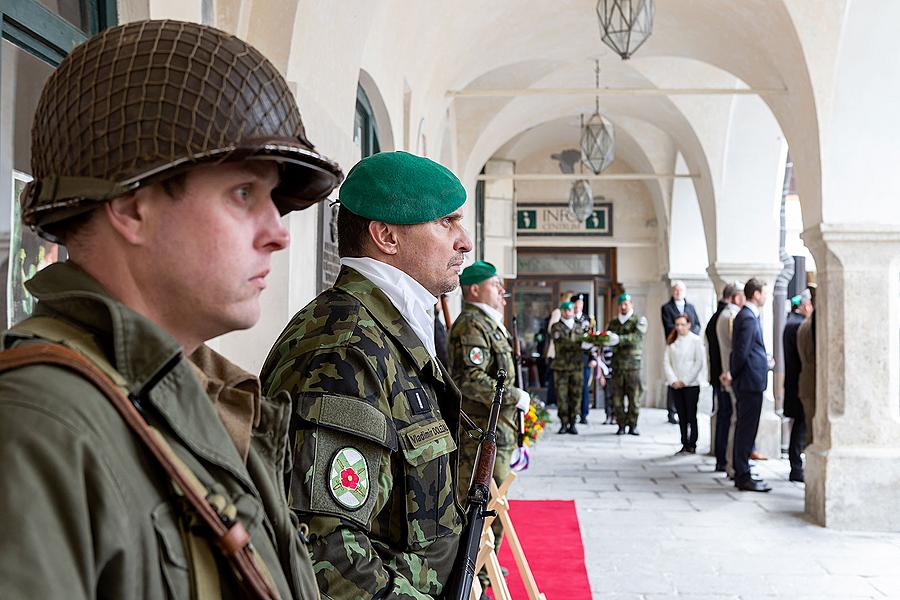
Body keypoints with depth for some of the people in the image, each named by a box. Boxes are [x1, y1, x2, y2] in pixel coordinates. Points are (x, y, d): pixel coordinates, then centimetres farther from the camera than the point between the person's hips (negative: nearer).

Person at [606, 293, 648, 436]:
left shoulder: (639, 321, 4)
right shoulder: (613, 323, 17)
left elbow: (637, 336, -14)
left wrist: (620, 339, -29)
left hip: (633, 364, -3)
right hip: (617, 364, 3)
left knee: (634, 396, -3)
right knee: (617, 397, -1)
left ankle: (632, 425, 7)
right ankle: (621, 425, 6)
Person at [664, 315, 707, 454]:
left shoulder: (696, 340, -3)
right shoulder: (671, 342, 9)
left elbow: (700, 362, -6)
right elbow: (666, 362, 5)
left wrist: (685, 381, -9)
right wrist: (673, 380, -8)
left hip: (691, 384, -4)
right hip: (675, 384, 4)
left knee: (691, 416, -1)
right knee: (682, 416, 6)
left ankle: (692, 445, 6)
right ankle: (685, 445, 10)